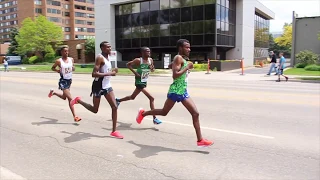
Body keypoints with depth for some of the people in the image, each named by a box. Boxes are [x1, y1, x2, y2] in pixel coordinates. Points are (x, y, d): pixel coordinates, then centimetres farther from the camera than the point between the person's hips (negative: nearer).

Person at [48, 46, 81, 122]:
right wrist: (57, 70, -15)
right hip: (63, 81, -7)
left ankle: (53, 92, 52)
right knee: (70, 99, -12)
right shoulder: (59, 61, -10)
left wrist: (73, 68, -7)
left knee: (64, 97, 24)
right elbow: (52, 68, 5)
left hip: (69, 80, 7)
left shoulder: (71, 59, 3)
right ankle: (75, 116, -8)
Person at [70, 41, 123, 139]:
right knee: (95, 110, 7)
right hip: (99, 86, -8)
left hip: (107, 86, 8)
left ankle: (114, 131, 4)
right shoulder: (100, 58, -17)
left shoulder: (107, 57, 10)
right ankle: (78, 100, 33)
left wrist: (111, 71, 7)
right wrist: (109, 74, -26)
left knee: (114, 107, -2)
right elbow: (94, 74, -26)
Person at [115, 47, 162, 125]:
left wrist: (152, 68, -10)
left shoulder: (151, 60, 2)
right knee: (151, 98, -16)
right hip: (140, 82, -8)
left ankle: (118, 100, 48)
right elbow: (128, 64, -9)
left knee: (132, 97, 23)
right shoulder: (138, 60, -16)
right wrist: (135, 72, -18)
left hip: (144, 82, 8)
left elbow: (152, 70, 15)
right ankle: (154, 118, -11)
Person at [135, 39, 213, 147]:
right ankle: (143, 113, 28)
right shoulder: (178, 58, -15)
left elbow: (170, 66, 32)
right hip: (175, 91, -9)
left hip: (183, 91, 9)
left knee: (195, 113, 4)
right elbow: (175, 75, -26)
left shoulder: (182, 59, 14)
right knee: (164, 112, 4)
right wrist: (187, 67, -21)